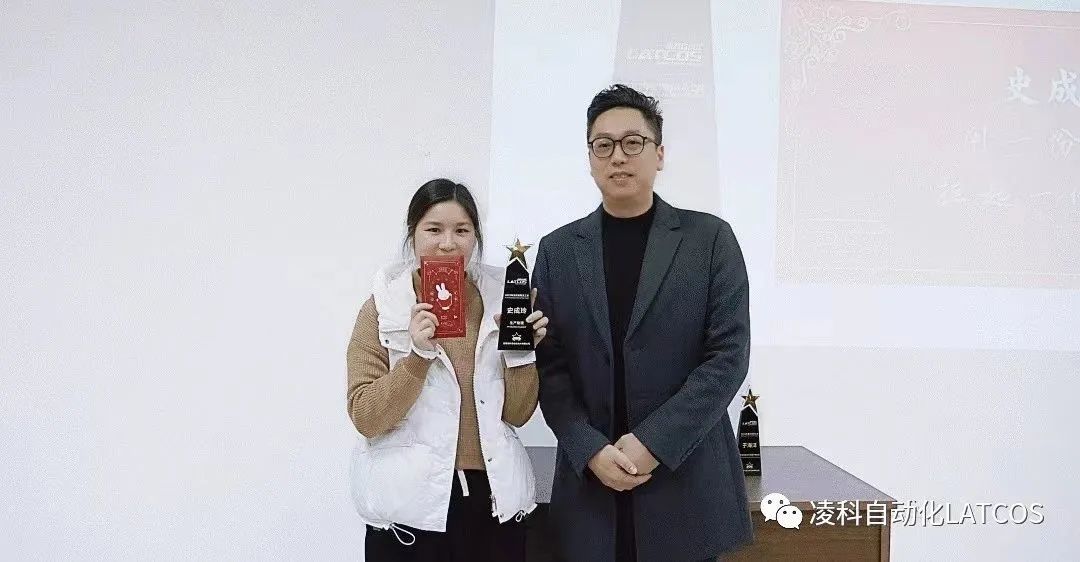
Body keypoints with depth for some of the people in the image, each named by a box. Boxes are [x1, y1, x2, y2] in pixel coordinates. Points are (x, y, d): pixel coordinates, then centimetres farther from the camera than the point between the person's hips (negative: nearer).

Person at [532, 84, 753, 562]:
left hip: (688, 484, -1)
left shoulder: (710, 239, 0)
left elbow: (728, 356, -7)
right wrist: (593, 451, -11)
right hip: (591, 484, 2)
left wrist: (653, 442, -14)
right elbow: (550, 367, 2)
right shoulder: (558, 250, 5)